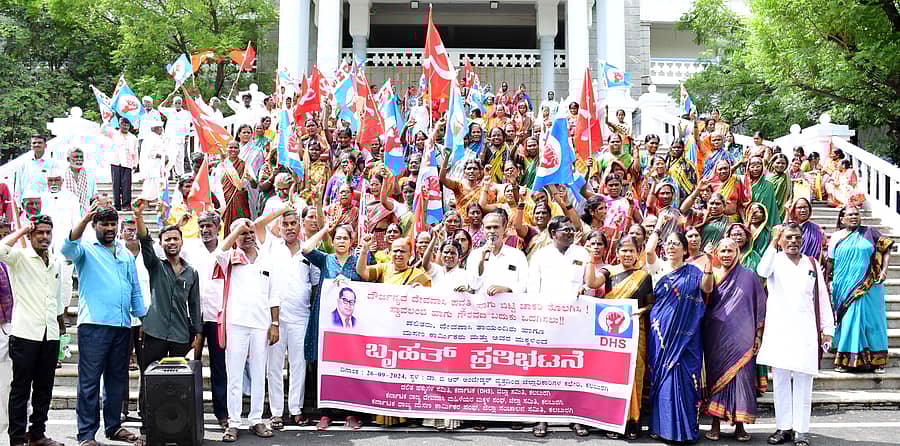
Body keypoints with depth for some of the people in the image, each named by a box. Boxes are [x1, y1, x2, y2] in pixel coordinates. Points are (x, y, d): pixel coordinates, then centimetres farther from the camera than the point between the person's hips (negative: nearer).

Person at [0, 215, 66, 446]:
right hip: (25, 333, -6)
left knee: (44, 389, 10)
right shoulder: (20, 257, -3)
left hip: (50, 334, 6)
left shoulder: (57, 262, 15)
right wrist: (23, 229, -14)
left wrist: (61, 326, 26)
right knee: (21, 389, -1)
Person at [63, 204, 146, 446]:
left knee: (117, 379, 12)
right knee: (89, 381, -5)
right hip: (93, 325, -5)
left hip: (122, 325, 5)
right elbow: (68, 248, -21)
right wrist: (85, 218, -33)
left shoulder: (126, 255, 18)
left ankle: (114, 426, 23)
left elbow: (135, 290, 21)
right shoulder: (86, 250, 3)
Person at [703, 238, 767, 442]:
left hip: (741, 338, -1)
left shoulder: (748, 276, 3)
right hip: (716, 338, 1)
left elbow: (760, 306, 4)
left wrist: (758, 335, 0)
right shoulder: (712, 275, 7)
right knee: (716, 377, 4)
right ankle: (715, 424, 11)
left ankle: (740, 425, 7)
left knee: (741, 377, -2)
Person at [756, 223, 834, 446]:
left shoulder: (812, 265, 13)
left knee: (803, 382, 0)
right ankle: (783, 427, 12)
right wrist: (773, 242, -23)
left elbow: (822, 298, 12)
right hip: (779, 330, -1)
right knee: (780, 380, 3)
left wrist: (827, 329, 6)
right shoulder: (775, 260, 6)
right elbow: (762, 271, -18)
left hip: (805, 331, 1)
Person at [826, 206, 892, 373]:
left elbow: (887, 249, 5)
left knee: (872, 320, 3)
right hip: (844, 289, 0)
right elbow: (830, 262, 8)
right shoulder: (836, 238, 6)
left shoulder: (868, 233, 4)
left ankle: (877, 360, 10)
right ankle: (844, 360, 6)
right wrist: (827, 282, 4)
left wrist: (884, 270, -6)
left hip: (868, 288, 0)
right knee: (848, 321, 0)